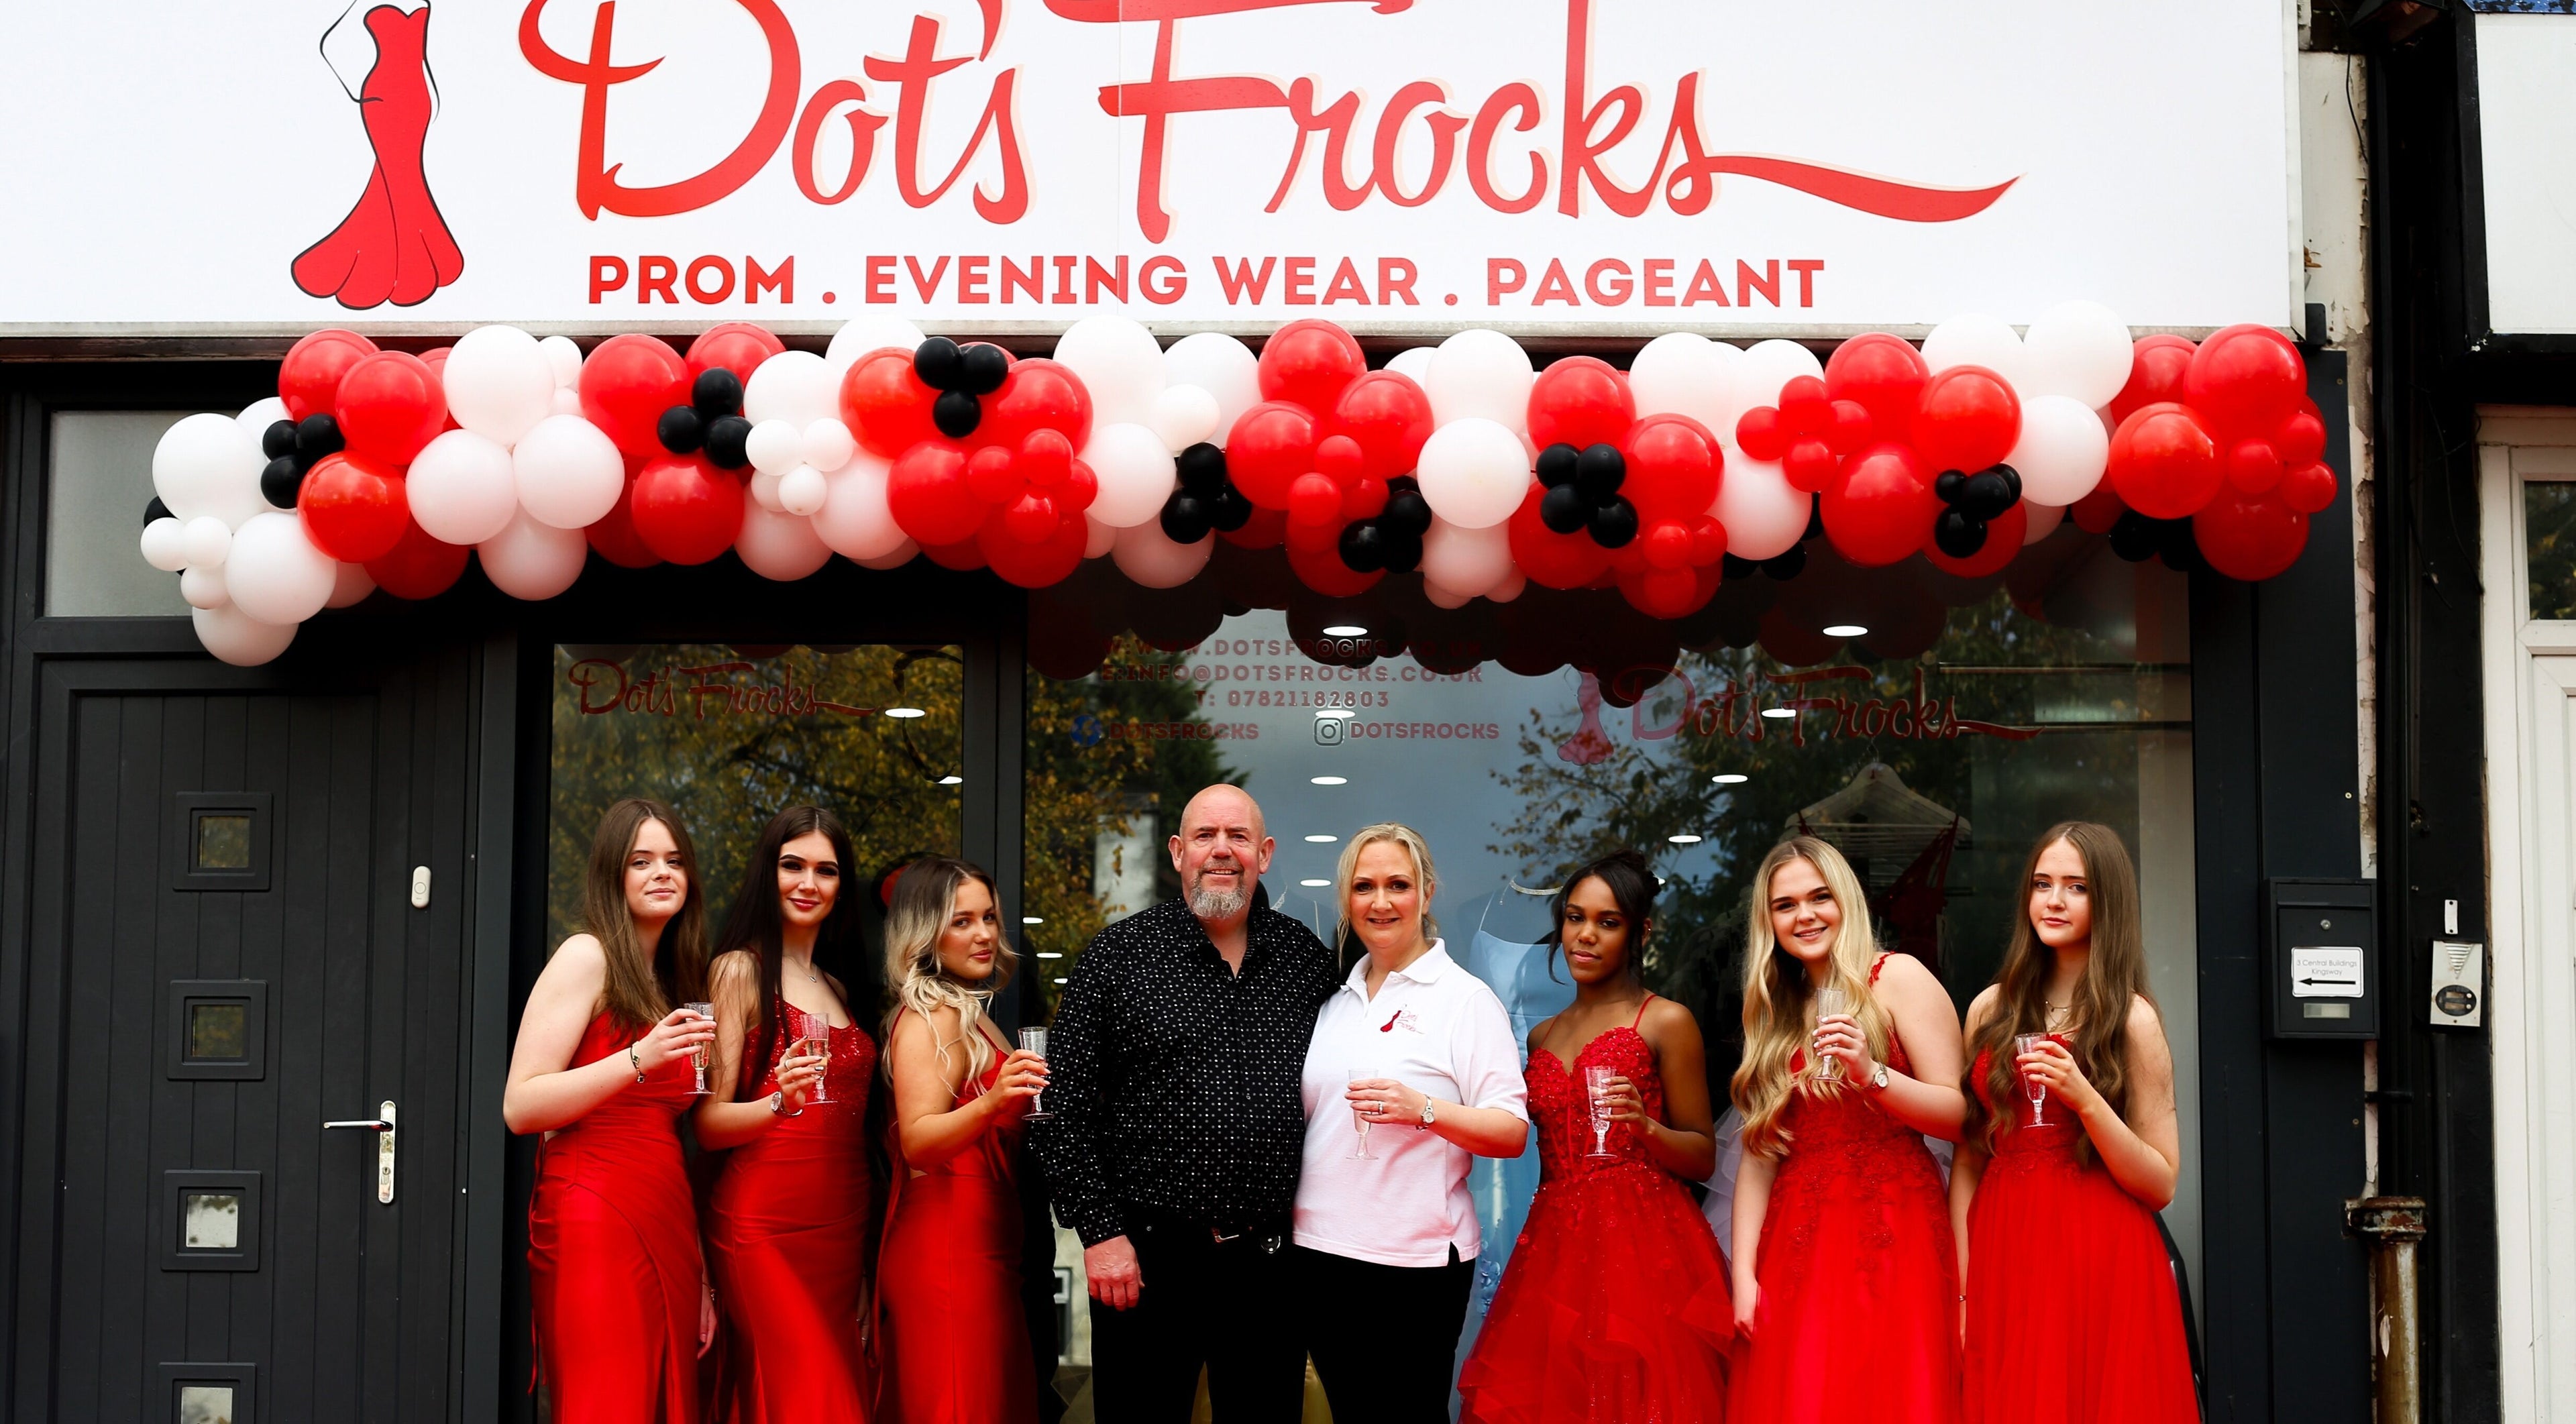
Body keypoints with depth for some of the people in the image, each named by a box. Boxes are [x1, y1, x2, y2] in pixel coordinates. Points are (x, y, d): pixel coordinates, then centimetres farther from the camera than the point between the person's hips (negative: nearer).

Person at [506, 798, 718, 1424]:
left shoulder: (674, 984, 21)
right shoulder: (586, 957, -2)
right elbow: (520, 1107, -10)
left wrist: (700, 1276, 15)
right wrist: (638, 1060, -19)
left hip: (666, 1222, 7)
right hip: (594, 1219, -7)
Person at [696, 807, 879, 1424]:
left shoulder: (839, 986, 17)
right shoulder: (741, 969, -1)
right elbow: (709, 1125, -7)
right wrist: (781, 1103, -26)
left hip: (842, 1225, 6)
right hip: (765, 1225, -6)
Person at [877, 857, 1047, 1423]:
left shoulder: (968, 1012, 17)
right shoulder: (931, 1016, -11)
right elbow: (917, 1142, -22)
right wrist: (992, 1102, -36)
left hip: (983, 1247, 10)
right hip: (947, 1252, -9)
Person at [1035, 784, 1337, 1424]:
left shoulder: (1308, 958, 8)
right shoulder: (1118, 956, -2)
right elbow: (1067, 1107, -4)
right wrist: (1100, 1231, -10)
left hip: (1273, 1261, 3)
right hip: (1147, 1256, -3)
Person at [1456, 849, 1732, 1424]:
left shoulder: (1665, 1023, 1)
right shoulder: (1542, 1037, 18)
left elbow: (1703, 1158, -2)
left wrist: (1646, 1127, -17)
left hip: (1643, 1248, -5)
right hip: (1554, 1248, 5)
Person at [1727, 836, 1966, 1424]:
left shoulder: (1897, 978, 1)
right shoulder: (1774, 1012, 16)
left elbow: (1961, 1116, -7)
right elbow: (1759, 1155, 11)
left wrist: (1871, 1073, -21)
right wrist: (1743, 1275, 2)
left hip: (1889, 1230, -4)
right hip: (1796, 1239, 4)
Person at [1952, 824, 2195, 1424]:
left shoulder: (2131, 1020, -1)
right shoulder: (1991, 1010, 8)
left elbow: (2160, 1185, -5)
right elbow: (1968, 1160, 9)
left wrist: (2084, 1099, -18)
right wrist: (1962, 1287, 2)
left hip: (2101, 1267, -3)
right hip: (2003, 1260, 3)